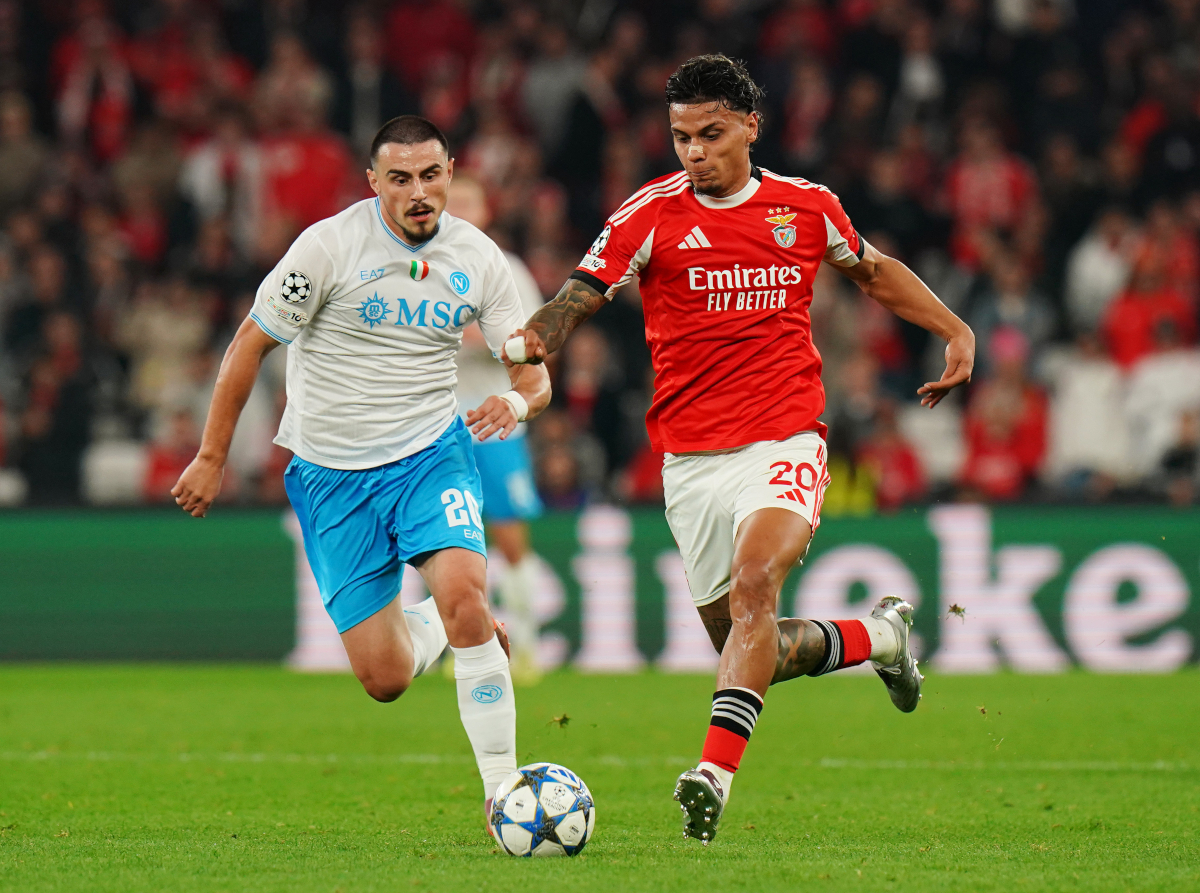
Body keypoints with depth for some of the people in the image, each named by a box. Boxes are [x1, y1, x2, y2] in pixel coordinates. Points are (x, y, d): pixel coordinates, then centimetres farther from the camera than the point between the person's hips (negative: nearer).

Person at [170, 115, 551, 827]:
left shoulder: (477, 257, -1)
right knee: (385, 681, -4)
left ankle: (503, 787, -18)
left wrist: (519, 401, -23)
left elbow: (534, 373, 2)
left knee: (462, 591, -28)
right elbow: (251, 344, -4)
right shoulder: (330, 245, -12)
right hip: (331, 474, -1)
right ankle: (430, 628, 35)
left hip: (431, 455, 1)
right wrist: (212, 458, -2)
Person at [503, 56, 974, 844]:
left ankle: (716, 772, -35)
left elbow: (872, 270, 24)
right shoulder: (651, 214, -2)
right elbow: (576, 302, -8)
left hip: (785, 443, -1)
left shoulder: (807, 207, 4)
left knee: (755, 581, -28)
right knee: (748, 648, 7)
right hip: (691, 458, 1)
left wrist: (956, 330, 18)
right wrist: (525, 344, -28)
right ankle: (876, 636, 36)